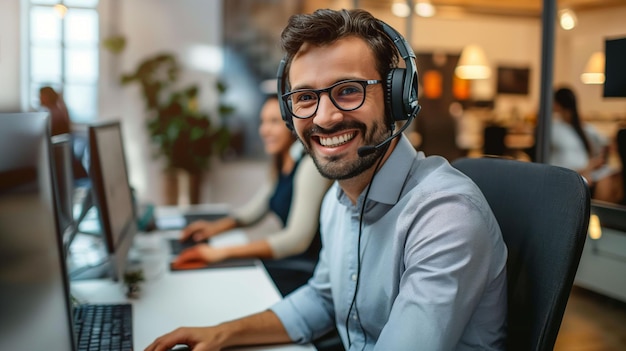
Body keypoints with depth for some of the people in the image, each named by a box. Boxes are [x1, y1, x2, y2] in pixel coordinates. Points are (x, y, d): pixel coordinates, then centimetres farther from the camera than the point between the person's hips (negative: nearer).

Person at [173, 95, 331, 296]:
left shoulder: (311, 165, -19)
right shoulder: (283, 164, 10)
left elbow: (297, 239, -26)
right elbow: (255, 209, 19)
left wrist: (224, 252, -28)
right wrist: (216, 227, 0)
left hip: (307, 272, -8)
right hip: (288, 261, 8)